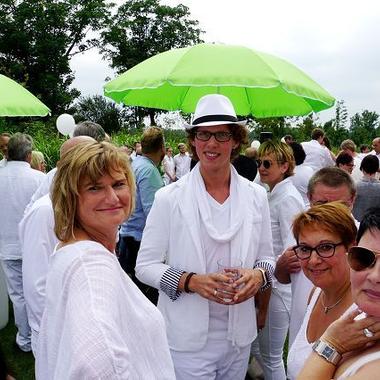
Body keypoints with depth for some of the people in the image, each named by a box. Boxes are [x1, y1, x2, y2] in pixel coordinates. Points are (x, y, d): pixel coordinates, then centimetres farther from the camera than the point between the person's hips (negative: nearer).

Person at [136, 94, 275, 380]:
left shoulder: (256, 196, 0)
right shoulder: (169, 198, -10)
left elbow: (267, 257, 8)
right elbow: (145, 265, -7)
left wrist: (259, 275, -14)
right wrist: (192, 281, -22)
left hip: (239, 335, 4)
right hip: (188, 338, -3)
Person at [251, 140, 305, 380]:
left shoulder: (288, 198, -18)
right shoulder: (274, 195, 8)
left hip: (279, 285, -9)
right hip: (267, 282, 9)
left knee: (271, 357, 8)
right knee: (256, 348, 22)